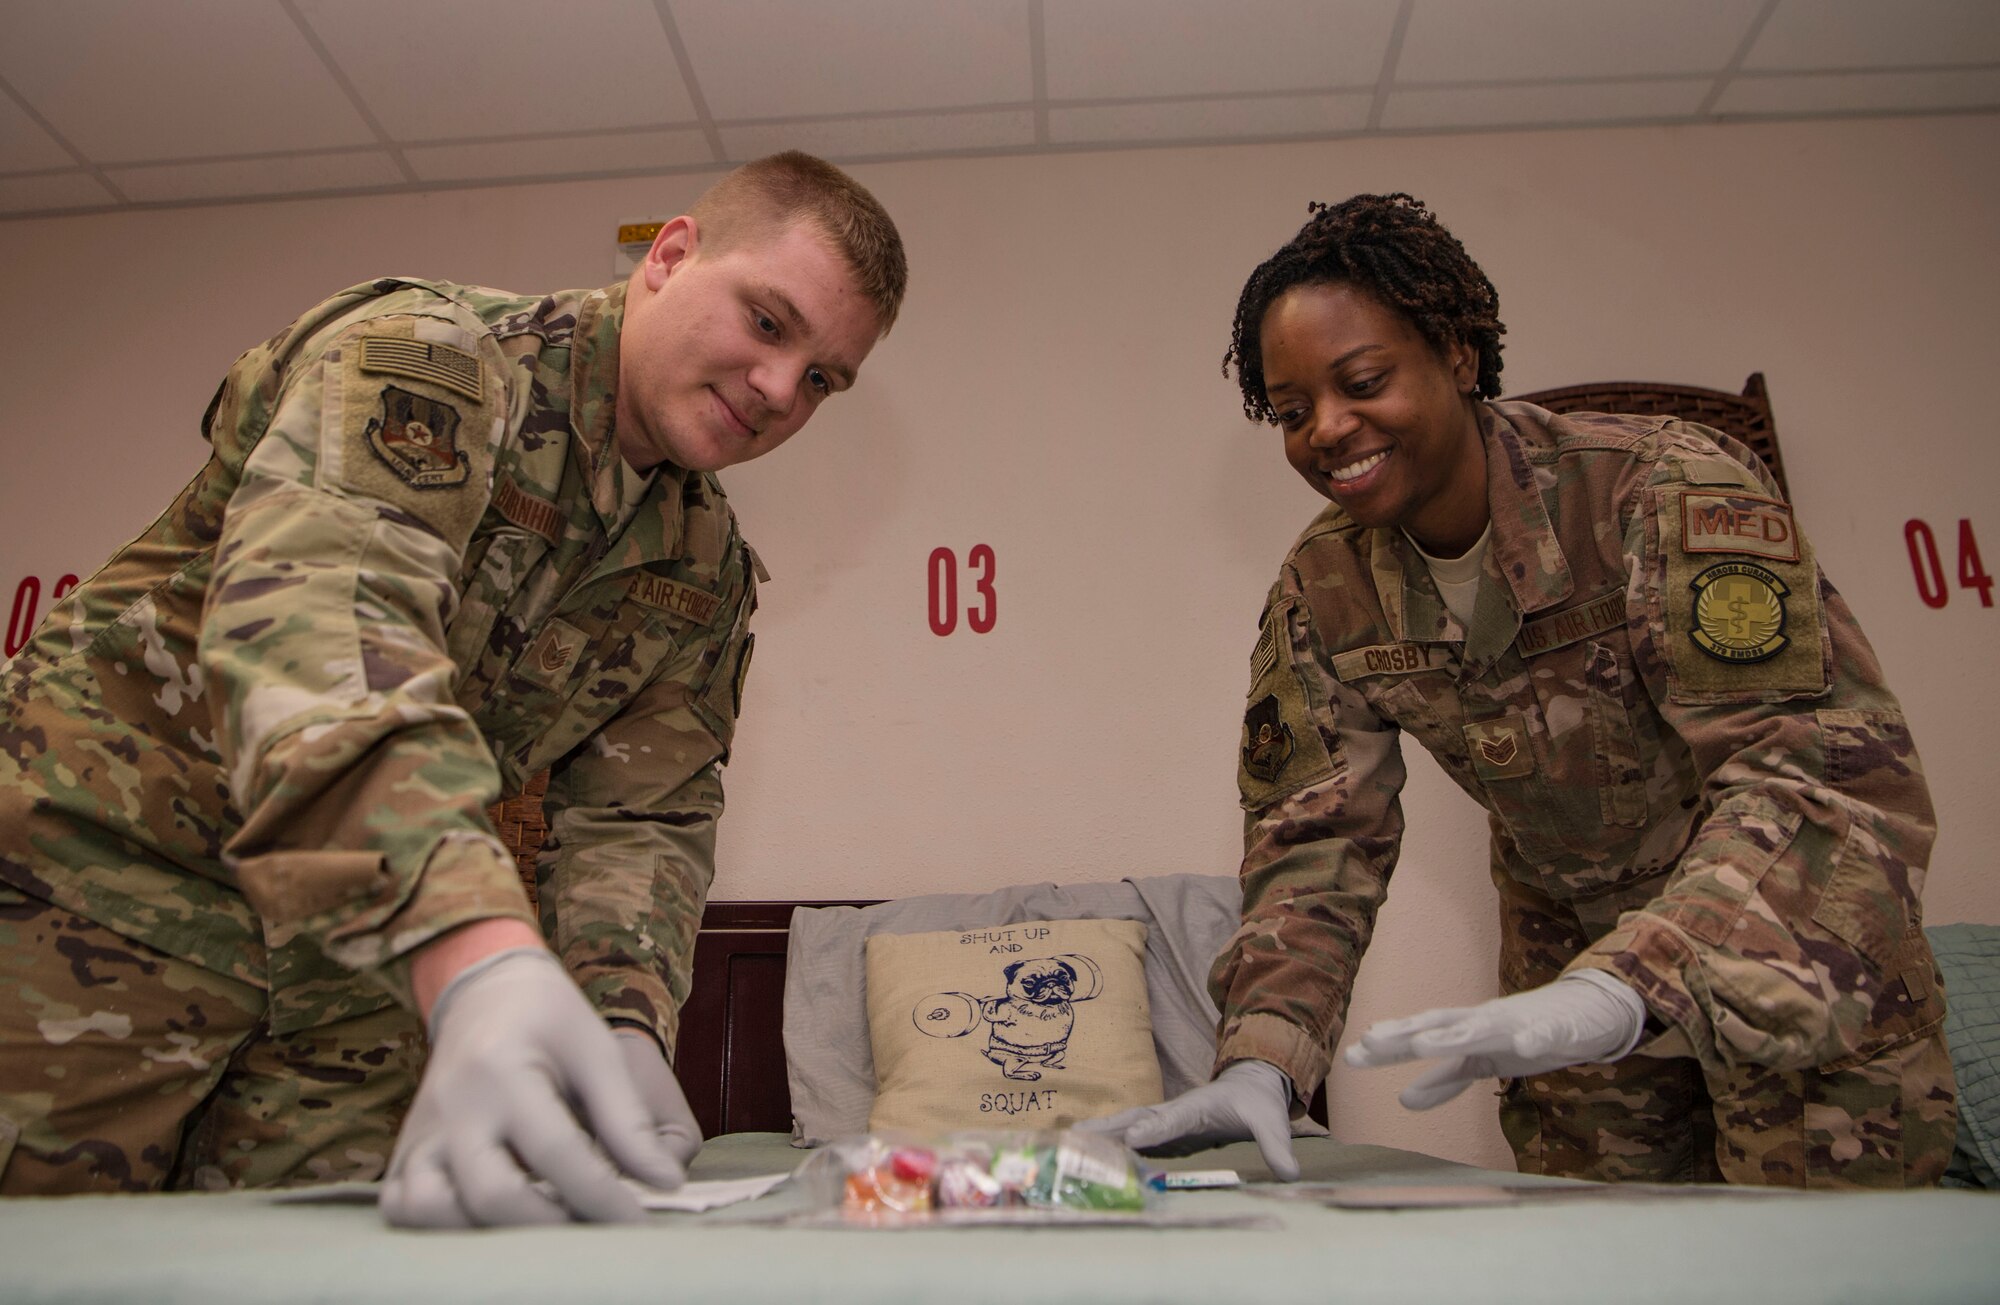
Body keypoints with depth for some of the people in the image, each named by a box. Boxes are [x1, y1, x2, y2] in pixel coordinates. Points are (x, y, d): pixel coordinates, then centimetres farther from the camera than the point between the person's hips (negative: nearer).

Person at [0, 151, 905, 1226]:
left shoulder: (707, 573, 3)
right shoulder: (430, 355, -18)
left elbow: (640, 817, -2)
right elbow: (316, 615, -36)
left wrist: (621, 1020, -23)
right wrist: (479, 957, -51)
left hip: (362, 962, 6)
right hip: (110, 864, -5)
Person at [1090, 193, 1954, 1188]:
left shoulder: (1667, 490, -27)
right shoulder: (1320, 594, -11)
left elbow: (1835, 777, -34)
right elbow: (1318, 839, -12)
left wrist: (1614, 992, -49)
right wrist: (1261, 1062, -28)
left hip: (1816, 964, -3)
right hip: (1571, 947, 4)